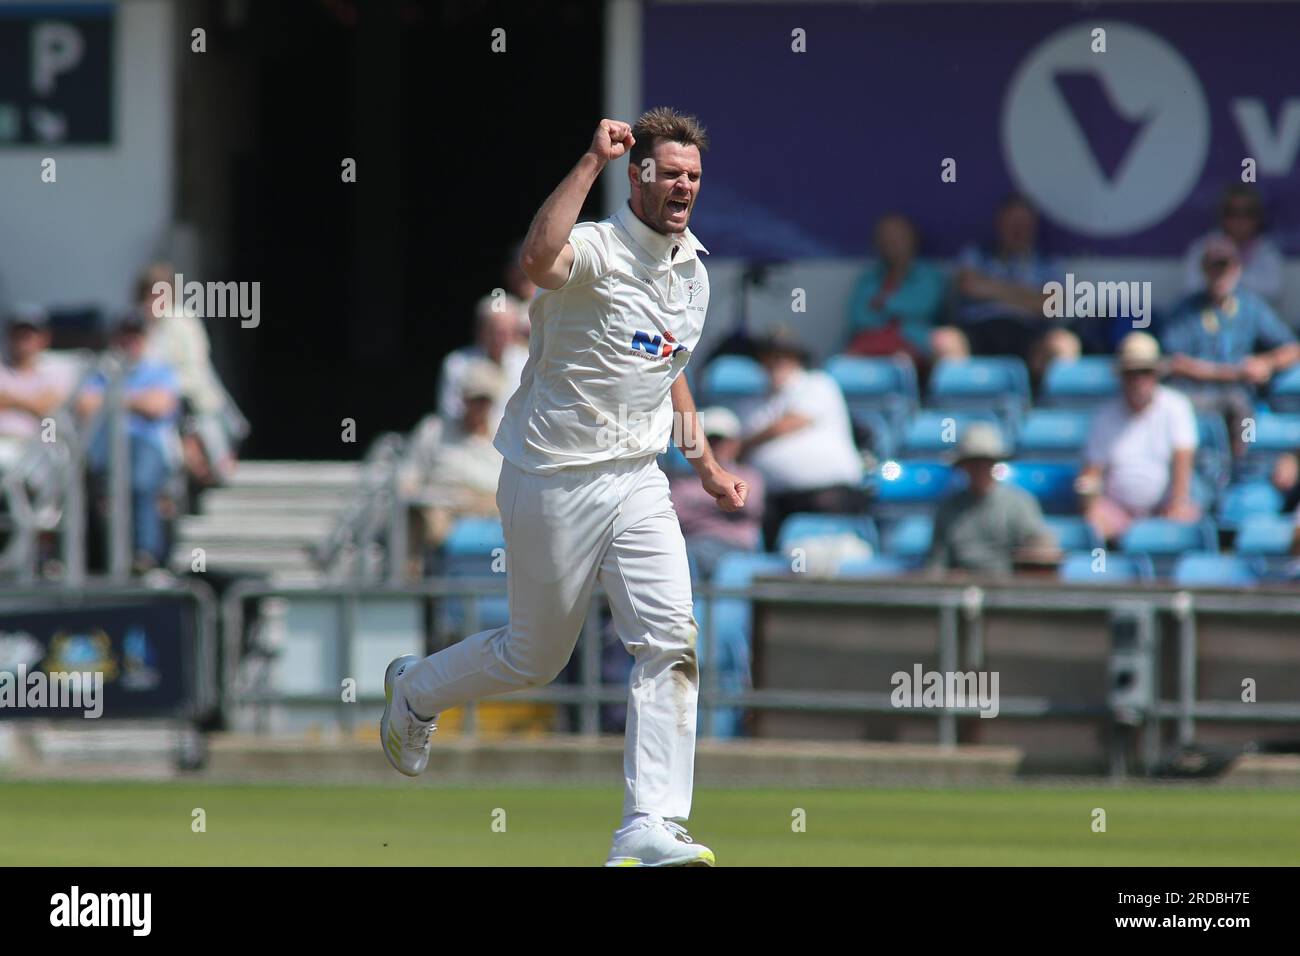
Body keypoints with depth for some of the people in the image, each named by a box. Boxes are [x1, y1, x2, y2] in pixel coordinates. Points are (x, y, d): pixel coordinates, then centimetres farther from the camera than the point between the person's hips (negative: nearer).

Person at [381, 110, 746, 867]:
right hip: (554, 484, -6)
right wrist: (592, 161, -37)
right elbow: (539, 260, -43)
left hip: (637, 483, 6)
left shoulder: (693, 271, 9)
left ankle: (652, 827, -13)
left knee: (671, 640, -12)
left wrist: (707, 467, 23)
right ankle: (416, 691, 39)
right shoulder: (597, 252, -17)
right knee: (536, 656, 8)